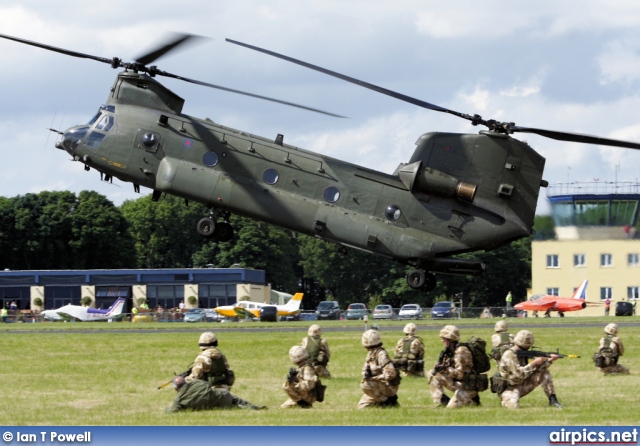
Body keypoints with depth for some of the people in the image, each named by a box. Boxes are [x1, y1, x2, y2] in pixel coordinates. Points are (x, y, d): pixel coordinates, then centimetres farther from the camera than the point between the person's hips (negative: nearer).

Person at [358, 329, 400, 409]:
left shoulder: (381, 355, -22)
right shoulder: (371, 354, 7)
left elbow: (390, 374, -30)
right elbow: (366, 368, 17)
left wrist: (373, 378, -23)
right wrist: (366, 374, -9)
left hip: (389, 386, -9)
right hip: (380, 386, 9)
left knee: (365, 385, -32)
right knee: (361, 405, 9)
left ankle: (387, 401, -14)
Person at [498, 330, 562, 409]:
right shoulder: (509, 355, -22)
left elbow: (537, 368, 4)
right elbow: (519, 374, -31)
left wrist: (549, 360, -10)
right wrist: (534, 363, -25)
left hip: (522, 385, 8)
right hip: (510, 388, -8)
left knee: (544, 373, -1)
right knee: (512, 406, -37)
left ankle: (552, 399, -2)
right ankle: (507, 400, 0)